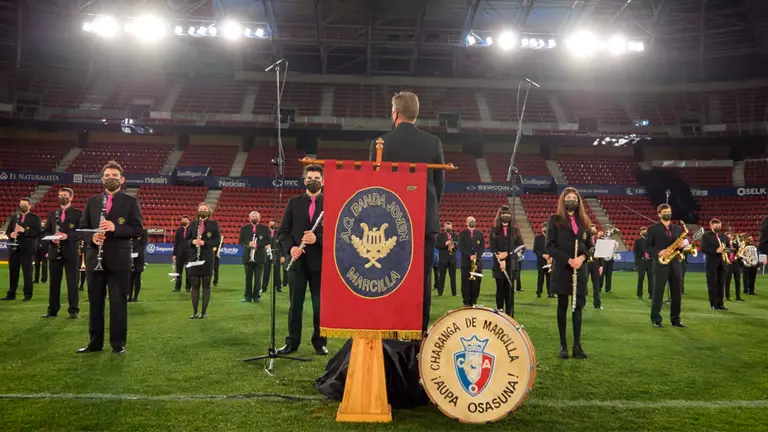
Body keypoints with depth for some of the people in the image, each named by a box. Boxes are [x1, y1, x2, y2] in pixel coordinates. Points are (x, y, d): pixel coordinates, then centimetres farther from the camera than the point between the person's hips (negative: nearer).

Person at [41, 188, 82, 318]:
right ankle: (52, 310, 15)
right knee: (54, 282, 8)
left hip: (71, 252, -4)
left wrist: (67, 236, -21)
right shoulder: (52, 214, 16)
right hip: (55, 252, 4)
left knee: (72, 282, -1)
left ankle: (73, 310, 3)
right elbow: (45, 231, 13)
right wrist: (51, 237, -8)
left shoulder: (78, 214, 2)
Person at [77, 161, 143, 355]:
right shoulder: (92, 201, 11)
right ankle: (95, 342, 22)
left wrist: (115, 228, -21)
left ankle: (118, 343, 11)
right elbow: (82, 228, 11)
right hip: (95, 259, 4)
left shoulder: (130, 201, 1)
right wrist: (91, 237, -11)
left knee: (118, 303, 2)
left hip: (119, 260, -3)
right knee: (95, 302, 11)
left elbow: (138, 229, -6)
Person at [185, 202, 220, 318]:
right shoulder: (192, 224, 10)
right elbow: (186, 240, 10)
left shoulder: (213, 224, 3)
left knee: (206, 286, 2)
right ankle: (195, 312, 10)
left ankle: (204, 312, 6)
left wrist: (205, 243, -17)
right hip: (194, 258, 2)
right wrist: (193, 241, -12)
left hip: (207, 259, -2)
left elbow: (217, 240, -3)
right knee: (195, 285, 4)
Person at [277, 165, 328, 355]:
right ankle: (292, 342, 18)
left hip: (320, 261, -1)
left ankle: (320, 342, 17)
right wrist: (290, 248, -11)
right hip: (298, 261, 1)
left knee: (320, 305, 6)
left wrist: (318, 239, -18)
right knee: (295, 304, 8)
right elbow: (283, 231, 7)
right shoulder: (294, 202, 8)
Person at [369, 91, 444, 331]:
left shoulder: (382, 143, -5)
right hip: (426, 219, 1)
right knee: (422, 277, 6)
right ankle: (421, 328, 10)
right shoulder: (433, 143, 0)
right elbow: (440, 183, 5)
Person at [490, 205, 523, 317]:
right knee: (500, 288, 1)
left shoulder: (515, 230, 10)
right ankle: (499, 312, 9)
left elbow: (521, 245, 1)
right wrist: (501, 260, -17)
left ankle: (509, 315, 2)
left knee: (509, 289, 0)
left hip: (512, 264, 0)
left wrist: (507, 253, -12)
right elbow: (493, 247, -3)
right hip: (499, 264, 0)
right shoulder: (494, 230, 7)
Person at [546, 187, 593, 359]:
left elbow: (590, 245, 10)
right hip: (562, 269, -3)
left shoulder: (583, 221, 12)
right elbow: (550, 246, -6)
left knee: (578, 307, 3)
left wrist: (582, 257, -10)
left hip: (580, 270, 3)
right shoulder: (555, 220, 0)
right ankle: (563, 345, 9)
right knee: (563, 306, 3)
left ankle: (577, 345, 7)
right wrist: (568, 260, -16)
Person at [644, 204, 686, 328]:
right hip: (660, 264, -4)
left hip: (675, 264, 4)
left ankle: (675, 318, 17)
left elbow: (682, 244, 18)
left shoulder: (677, 228, 14)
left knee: (677, 293, 7)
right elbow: (647, 246, -5)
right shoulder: (653, 228, 0)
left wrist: (682, 246, -6)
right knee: (658, 292, -2)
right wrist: (658, 253, -20)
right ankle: (655, 319, 5)